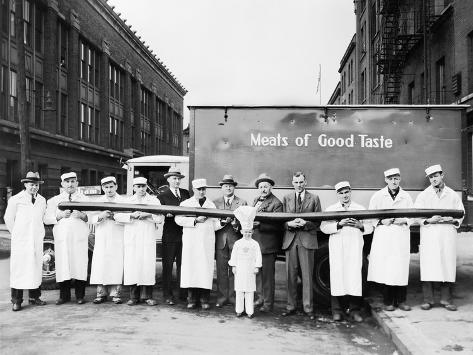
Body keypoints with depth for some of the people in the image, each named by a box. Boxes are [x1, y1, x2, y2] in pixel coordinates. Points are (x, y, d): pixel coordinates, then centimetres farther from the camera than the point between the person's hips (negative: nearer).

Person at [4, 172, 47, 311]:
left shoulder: (42, 200, 12)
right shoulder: (15, 199, -1)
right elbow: (8, 218, 4)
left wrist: (40, 233, 11)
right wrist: (16, 234, 6)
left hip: (37, 241, 4)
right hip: (20, 241, -4)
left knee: (36, 267, 5)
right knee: (19, 268, -4)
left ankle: (34, 297, 14)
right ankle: (16, 301, 2)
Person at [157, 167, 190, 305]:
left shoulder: (186, 193, 14)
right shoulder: (163, 196, 1)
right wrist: (167, 214, -25)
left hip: (184, 234, 4)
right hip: (170, 235, -3)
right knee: (168, 265, 1)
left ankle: (183, 293, 17)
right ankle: (168, 295, 9)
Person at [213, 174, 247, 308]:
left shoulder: (242, 203, 9)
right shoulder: (215, 203, 12)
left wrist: (236, 224, -15)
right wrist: (222, 221, -12)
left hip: (236, 240, -1)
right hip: (220, 240, 1)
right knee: (221, 270, 2)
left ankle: (233, 297, 11)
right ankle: (222, 297, 10)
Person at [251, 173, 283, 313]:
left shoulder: (276, 203, -9)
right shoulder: (256, 200, 15)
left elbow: (276, 225, -17)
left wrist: (260, 224, -26)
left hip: (267, 245, -7)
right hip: (255, 243, 7)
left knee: (267, 275, 1)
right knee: (257, 272, 15)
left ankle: (268, 304, 11)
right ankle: (260, 298, 30)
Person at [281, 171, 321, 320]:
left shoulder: (314, 198, 6)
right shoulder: (286, 198, 12)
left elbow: (318, 221, 4)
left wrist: (305, 223, -13)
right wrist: (289, 224, -11)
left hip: (307, 239, -2)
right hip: (290, 240, 2)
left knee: (307, 275, 1)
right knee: (290, 275, 5)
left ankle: (308, 308, 10)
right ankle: (291, 306, 15)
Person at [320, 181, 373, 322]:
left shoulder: (360, 209, 16)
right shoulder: (330, 210, 11)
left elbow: (370, 228, 11)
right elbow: (324, 227, -1)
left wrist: (360, 225, -10)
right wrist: (339, 224, -15)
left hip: (355, 248, 1)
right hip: (337, 248, -1)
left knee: (354, 276, -4)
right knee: (337, 276, -3)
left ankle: (354, 309, 5)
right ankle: (337, 310, 5)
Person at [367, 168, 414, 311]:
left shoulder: (406, 197, 9)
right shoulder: (378, 196, 6)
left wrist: (403, 220, -9)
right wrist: (381, 221, -10)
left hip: (401, 236, 1)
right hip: (384, 237, -1)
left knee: (402, 267, 1)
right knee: (385, 268, -3)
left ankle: (401, 300, 12)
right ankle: (388, 301, 7)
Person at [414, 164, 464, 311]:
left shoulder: (453, 195, 13)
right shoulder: (423, 196, 9)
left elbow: (461, 215, 14)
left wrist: (452, 220, -7)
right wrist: (429, 221, -13)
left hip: (448, 236, 1)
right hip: (429, 236, -1)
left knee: (448, 266, 0)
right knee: (428, 267, -5)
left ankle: (446, 299, 10)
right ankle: (428, 299, 3)